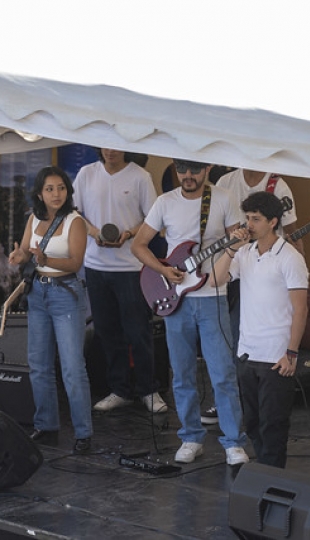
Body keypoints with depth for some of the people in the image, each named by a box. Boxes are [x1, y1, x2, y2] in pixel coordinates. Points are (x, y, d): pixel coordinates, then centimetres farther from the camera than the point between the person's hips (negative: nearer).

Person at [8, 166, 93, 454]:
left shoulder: (74, 221, -11)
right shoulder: (34, 219, 6)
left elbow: (75, 262, -19)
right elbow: (23, 252, 6)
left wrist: (46, 260, -35)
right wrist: (19, 256, -18)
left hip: (66, 294, -6)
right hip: (38, 293, 6)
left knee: (73, 368, -8)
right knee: (39, 365, 10)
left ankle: (83, 434, 0)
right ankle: (46, 428, 22)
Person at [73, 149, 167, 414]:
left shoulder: (139, 176, -4)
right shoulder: (86, 173, 5)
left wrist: (128, 234, -18)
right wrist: (94, 232, -9)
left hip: (131, 265, -4)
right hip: (96, 264, 4)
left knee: (138, 332, 0)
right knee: (108, 331, 10)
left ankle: (148, 390, 14)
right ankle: (120, 390, 22)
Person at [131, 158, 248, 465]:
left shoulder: (222, 200, 0)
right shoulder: (166, 203, 2)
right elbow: (138, 245, 6)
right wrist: (163, 270, -9)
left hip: (212, 298, -2)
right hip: (176, 300, 2)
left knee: (223, 374, -4)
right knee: (182, 376, 9)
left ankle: (234, 443, 5)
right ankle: (192, 438, 22)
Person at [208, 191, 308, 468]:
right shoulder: (245, 252, 8)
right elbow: (215, 280, -1)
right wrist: (231, 249, -10)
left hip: (276, 358, -6)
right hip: (247, 352, 6)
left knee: (273, 424, 1)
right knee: (252, 422, 15)